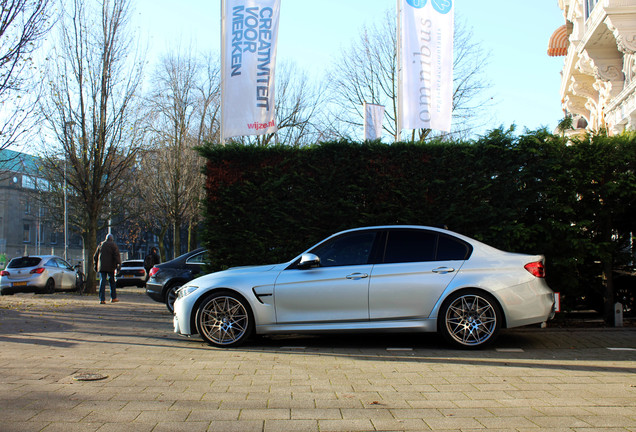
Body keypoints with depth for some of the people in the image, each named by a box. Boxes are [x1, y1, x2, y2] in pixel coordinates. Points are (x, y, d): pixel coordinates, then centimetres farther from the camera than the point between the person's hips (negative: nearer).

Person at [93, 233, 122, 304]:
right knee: (112, 282, 10)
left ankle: (102, 299, -7)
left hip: (101, 267, 3)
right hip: (110, 266, -3)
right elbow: (117, 255, -14)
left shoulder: (101, 245, 12)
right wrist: (119, 264, -18)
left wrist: (95, 265, 26)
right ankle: (113, 298, 17)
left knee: (102, 282, 0)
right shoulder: (113, 245, -1)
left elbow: (95, 256, 18)